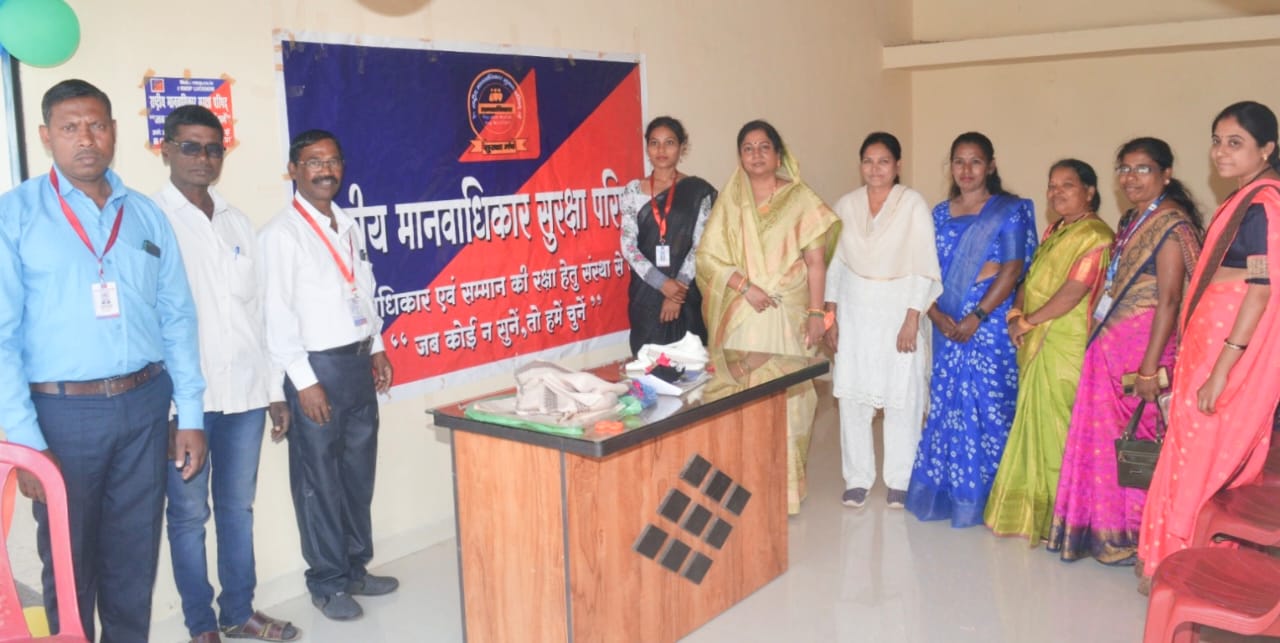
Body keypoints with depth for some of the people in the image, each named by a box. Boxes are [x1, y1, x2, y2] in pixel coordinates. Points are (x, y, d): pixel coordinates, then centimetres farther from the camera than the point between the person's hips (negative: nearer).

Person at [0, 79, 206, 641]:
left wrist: (190, 415, 4)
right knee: (70, 563, 13)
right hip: (63, 412, -3)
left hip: (145, 405, 3)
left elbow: (177, 318, 8)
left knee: (135, 559, 15)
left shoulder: (146, 214, 7)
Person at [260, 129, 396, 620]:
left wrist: (377, 349, 14)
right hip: (317, 366, -7)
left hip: (359, 362, 7)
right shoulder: (281, 234, -11)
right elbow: (277, 313, -14)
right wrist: (304, 381, -16)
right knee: (320, 479, 4)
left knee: (358, 472, 14)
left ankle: (355, 567, 29)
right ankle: (327, 582, 18)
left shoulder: (349, 227, 11)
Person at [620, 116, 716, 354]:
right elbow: (628, 245, -1)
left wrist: (679, 286, -12)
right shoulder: (633, 191, 5)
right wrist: (663, 283, -12)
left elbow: (701, 245, -2)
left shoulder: (698, 190, 2)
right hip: (646, 292, 1)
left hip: (686, 293, -1)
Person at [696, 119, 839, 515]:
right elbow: (707, 255, 1)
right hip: (741, 315, 1)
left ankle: (785, 486, 10)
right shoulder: (728, 201, 8)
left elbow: (816, 260, 2)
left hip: (788, 314, -1)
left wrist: (816, 312, -6)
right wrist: (745, 286, -12)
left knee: (788, 396, -1)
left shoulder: (800, 199, 4)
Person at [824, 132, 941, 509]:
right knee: (852, 395, 3)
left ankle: (900, 481, 15)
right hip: (855, 311, 3)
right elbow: (835, 264, 7)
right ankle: (857, 478, 16)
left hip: (899, 309, -3)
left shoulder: (913, 204, -6)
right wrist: (830, 317, 4)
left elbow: (923, 267, -8)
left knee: (903, 397, 1)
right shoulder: (846, 205, 5)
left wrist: (912, 320, -13)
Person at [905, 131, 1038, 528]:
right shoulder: (940, 214, 13)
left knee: (988, 404, -3)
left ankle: (986, 496, 8)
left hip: (990, 321, -4)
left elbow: (1012, 271, -8)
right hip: (947, 324, 4)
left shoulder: (1009, 211, 0)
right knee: (946, 403, 6)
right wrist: (936, 314, -8)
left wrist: (976, 317, -16)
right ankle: (947, 491, 16)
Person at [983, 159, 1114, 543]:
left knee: (1054, 430, -3)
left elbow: (1074, 291, -18)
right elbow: (1031, 280, 17)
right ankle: (1032, 509, 21)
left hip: (1066, 348, -8)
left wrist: (1027, 322, -12)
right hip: (1036, 346, 8)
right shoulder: (1053, 232, 18)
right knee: (1035, 426, 12)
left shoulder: (1095, 235, -10)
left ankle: (1054, 516, 8)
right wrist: (1016, 314, -1)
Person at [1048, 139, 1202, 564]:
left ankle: (1133, 537, 13)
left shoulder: (1171, 222, -11)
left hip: (1141, 346, -8)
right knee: (1103, 436, 11)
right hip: (1109, 346, 8)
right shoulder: (1132, 220, 15)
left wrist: (1149, 368, -21)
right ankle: (1105, 529, 22)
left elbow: (1168, 300, -17)